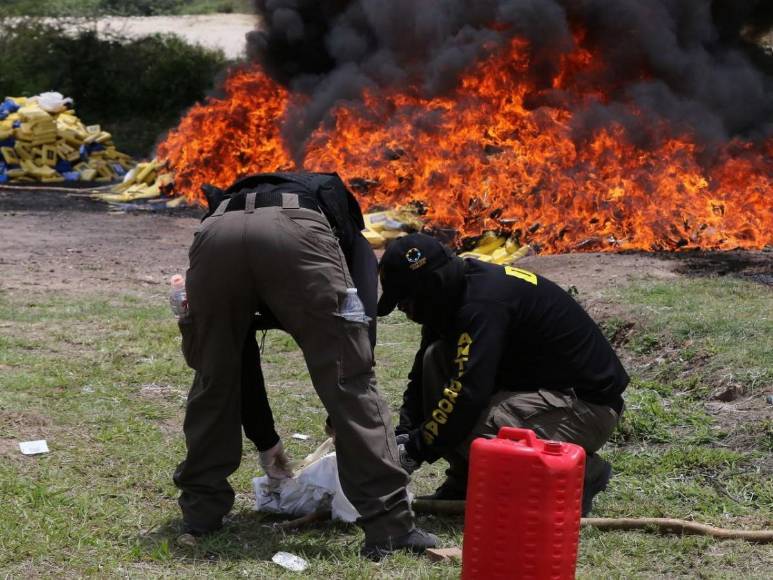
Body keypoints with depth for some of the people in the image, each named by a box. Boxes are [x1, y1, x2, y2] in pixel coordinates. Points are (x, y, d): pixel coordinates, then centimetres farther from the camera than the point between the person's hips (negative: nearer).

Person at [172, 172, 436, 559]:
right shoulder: (351, 242, 40)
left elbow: (242, 359, 47)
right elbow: (359, 325, 22)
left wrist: (265, 440, 56)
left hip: (216, 232, 3)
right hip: (297, 232, -3)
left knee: (214, 377, 25)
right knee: (349, 383, 7)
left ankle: (201, 510, 30)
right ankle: (389, 528, 6)